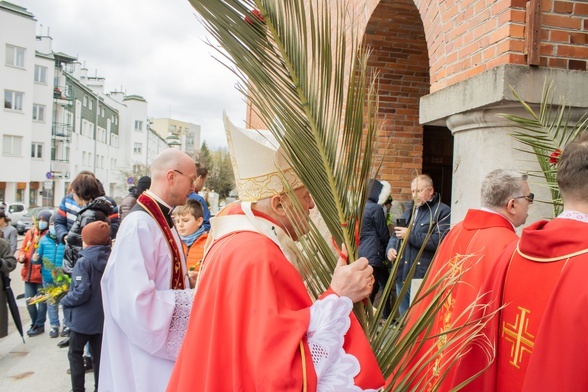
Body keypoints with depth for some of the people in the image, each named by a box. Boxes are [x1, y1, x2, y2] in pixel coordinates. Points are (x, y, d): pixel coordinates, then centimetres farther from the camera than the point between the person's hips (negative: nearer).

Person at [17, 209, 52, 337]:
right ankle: (35, 323, 31)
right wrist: (21, 257, -5)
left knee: (42, 301, 5)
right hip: (28, 273, 6)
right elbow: (23, 249, 15)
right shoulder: (30, 233, 9)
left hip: (42, 274, -6)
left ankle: (39, 326, 18)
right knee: (29, 301, 14)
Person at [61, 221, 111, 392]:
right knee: (99, 355, 15)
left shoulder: (83, 262, -19)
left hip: (83, 318, -5)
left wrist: (64, 300, -8)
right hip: (103, 317, 6)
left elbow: (81, 292, -24)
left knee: (75, 354, 13)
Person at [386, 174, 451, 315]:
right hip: (402, 275, 8)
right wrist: (390, 248, 3)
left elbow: (439, 240, -21)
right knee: (404, 316, 17)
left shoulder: (442, 212, -7)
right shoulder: (410, 209, 18)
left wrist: (410, 235, -17)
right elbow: (395, 234, 23)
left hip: (423, 277, -7)